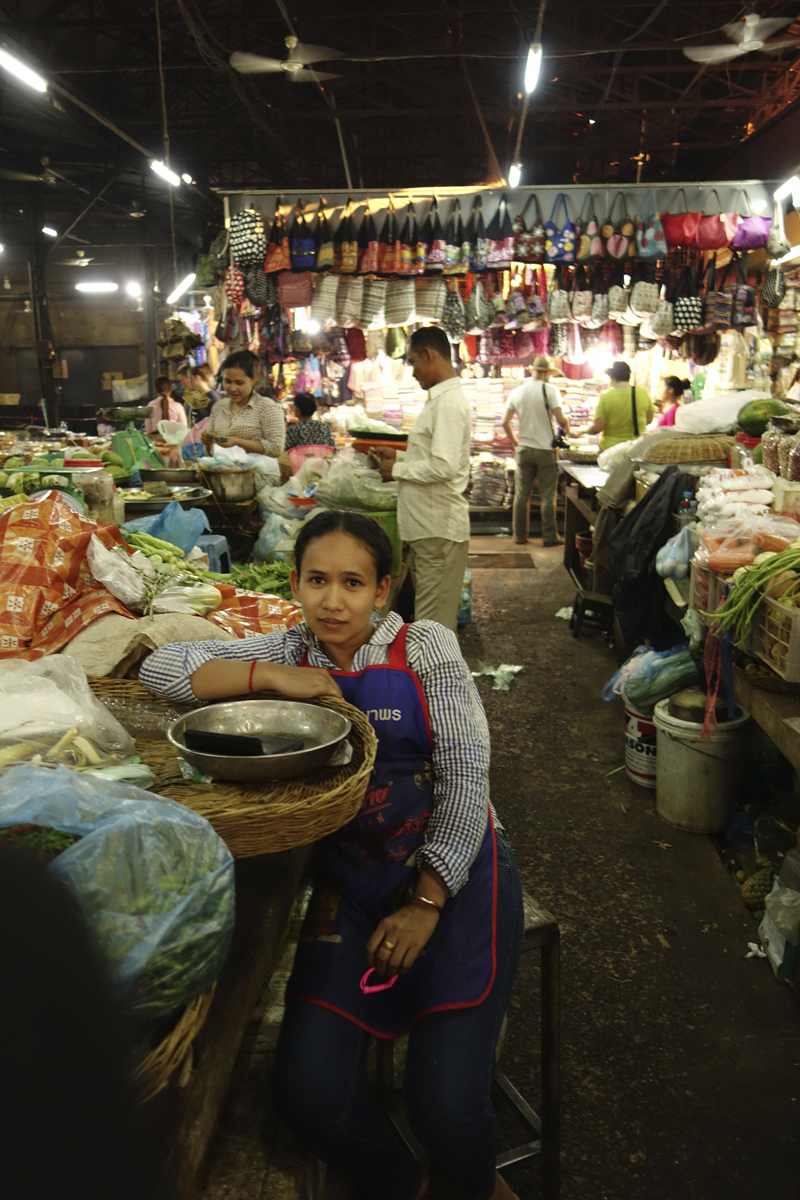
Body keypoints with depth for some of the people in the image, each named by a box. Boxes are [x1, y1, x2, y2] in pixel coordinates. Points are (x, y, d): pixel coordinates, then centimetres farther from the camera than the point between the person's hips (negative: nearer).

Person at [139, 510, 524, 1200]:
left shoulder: (425, 647, -2)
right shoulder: (290, 654, 6)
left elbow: (466, 773, -8)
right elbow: (161, 668, 0)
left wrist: (427, 901, -13)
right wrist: (271, 676, -14)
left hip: (454, 869, -2)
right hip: (349, 883, 3)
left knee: (446, 1102, -15)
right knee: (310, 1097, -12)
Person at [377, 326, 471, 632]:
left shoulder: (449, 403, -17)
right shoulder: (440, 399, 16)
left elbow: (443, 467, -26)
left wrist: (397, 469, -12)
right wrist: (399, 455, 15)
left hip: (438, 529, -10)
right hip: (427, 525, 10)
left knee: (432, 623, -3)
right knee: (426, 614, 17)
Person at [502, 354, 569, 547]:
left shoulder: (517, 392, 5)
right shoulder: (550, 390, -9)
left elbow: (505, 422, 3)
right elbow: (560, 419, -16)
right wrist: (567, 429, 6)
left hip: (524, 450, 4)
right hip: (546, 450, -4)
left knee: (521, 495, 9)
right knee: (547, 496, 3)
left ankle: (520, 536, 13)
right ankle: (549, 536, 8)